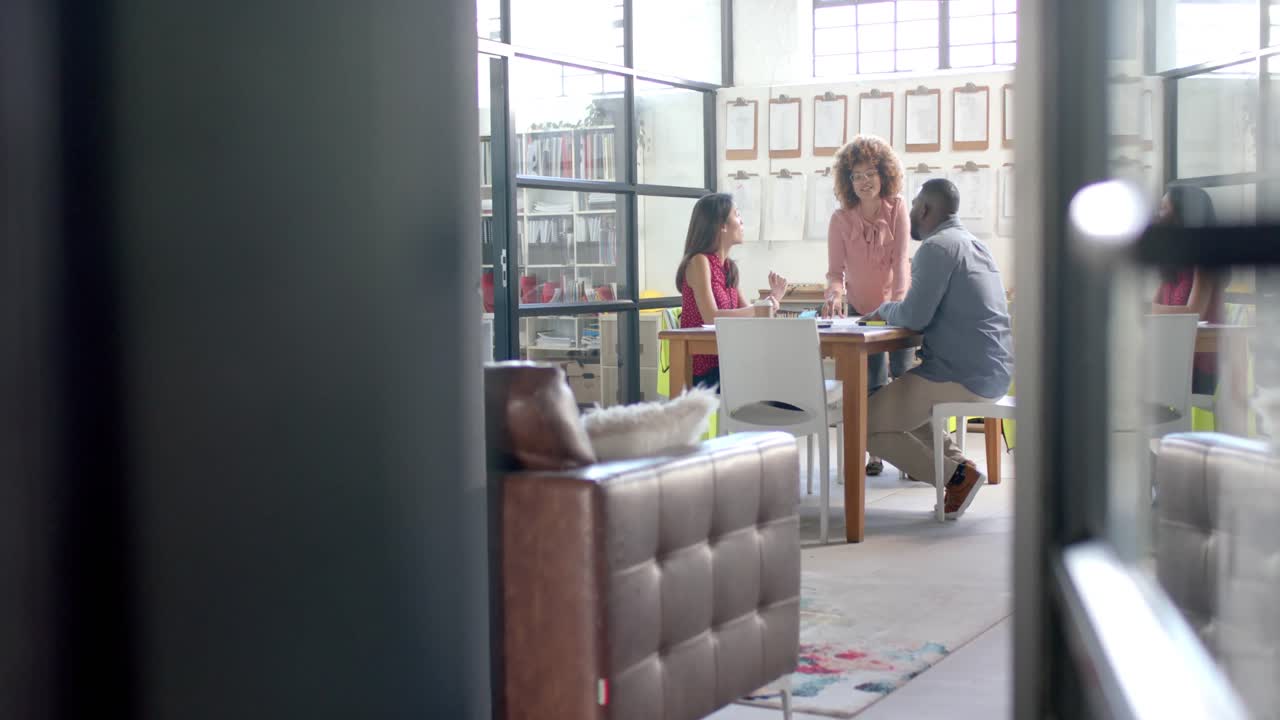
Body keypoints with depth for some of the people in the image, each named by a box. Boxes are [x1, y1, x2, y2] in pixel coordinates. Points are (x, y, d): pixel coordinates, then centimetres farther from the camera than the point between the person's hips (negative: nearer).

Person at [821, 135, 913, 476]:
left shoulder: (897, 208, -11)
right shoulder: (840, 219, -10)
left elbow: (900, 259, -19)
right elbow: (836, 271, -14)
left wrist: (899, 300, -33)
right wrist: (835, 294, -35)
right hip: (861, 309, 1)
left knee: (902, 376, -5)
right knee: (872, 383, 0)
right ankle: (876, 450, 9)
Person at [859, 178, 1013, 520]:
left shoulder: (937, 246, -12)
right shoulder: (972, 244, 19)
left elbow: (915, 317, -19)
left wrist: (885, 309, 2)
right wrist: (893, 311, 11)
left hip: (964, 375, -10)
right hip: (992, 372, 10)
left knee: (868, 423, -4)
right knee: (895, 403, 28)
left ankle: (956, 476, -8)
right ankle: (958, 462, 10)